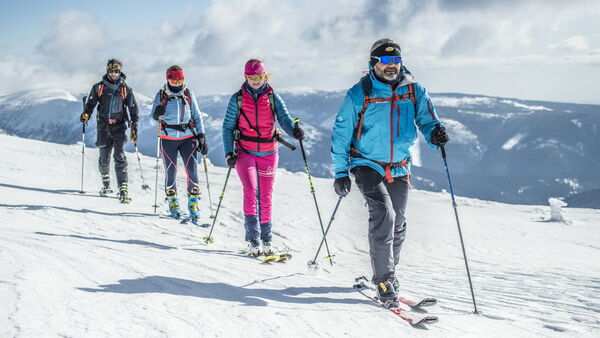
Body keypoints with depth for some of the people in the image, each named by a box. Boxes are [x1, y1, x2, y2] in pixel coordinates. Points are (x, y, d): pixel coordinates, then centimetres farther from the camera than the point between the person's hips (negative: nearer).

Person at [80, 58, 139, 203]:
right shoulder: (99, 87, 6)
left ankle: (123, 190, -18)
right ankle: (106, 184, 31)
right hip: (103, 126, 2)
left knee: (119, 156, -14)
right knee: (104, 157, 7)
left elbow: (133, 109, 7)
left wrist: (134, 128, 1)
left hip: (119, 126, -1)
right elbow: (90, 103, 7)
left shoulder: (126, 89, 5)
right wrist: (86, 114, -14)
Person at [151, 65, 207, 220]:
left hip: (187, 137, 1)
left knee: (192, 169, -10)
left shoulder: (189, 94, 8)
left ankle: (193, 202, -2)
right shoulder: (161, 95, 5)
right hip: (168, 137, 0)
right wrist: (157, 114, -18)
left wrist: (201, 137, 4)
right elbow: (153, 118, 6)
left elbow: (197, 116, 12)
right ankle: (172, 201, 18)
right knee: (170, 171, 1)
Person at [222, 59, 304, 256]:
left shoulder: (273, 98, 5)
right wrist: (229, 153, -6)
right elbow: (228, 127, 5)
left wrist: (294, 131, -30)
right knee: (250, 190, -19)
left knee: (266, 196, 4)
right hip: (245, 152, -1)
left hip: (268, 153, 1)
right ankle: (253, 240, -17)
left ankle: (266, 240, 17)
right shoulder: (238, 99, 3)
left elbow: (284, 118, -7)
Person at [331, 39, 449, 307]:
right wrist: (340, 172, -7)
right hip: (367, 164, -4)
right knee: (383, 214, -21)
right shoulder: (360, 93, -8)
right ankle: (383, 279, -13)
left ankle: (387, 273, 32)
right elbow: (341, 133, -4)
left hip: (399, 168, 4)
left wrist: (435, 133, -28)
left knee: (398, 225, 11)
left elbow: (426, 118, -3)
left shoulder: (414, 91, 0)